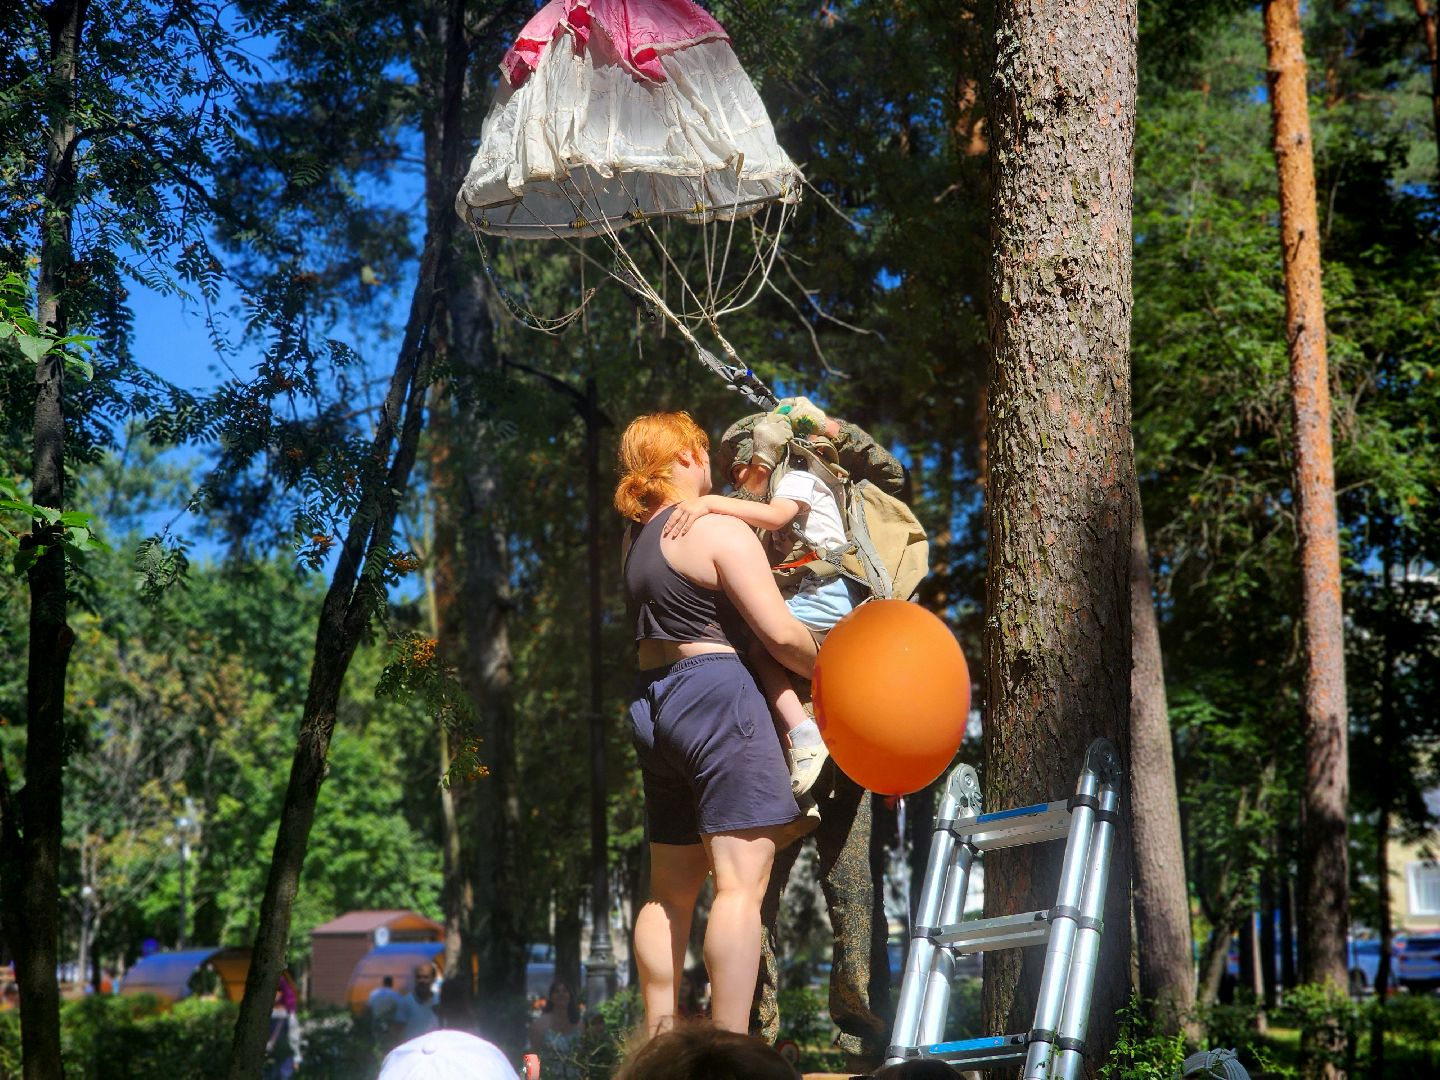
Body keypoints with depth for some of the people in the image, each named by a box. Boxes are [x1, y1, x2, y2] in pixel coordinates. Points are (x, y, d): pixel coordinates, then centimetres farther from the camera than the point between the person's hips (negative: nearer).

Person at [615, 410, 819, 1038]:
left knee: (671, 890, 13)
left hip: (652, 703, 9)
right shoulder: (720, 529, -8)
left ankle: (661, 1041, 16)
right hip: (716, 695, -9)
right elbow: (781, 633, -11)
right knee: (742, 881, -10)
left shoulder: (637, 537, 16)